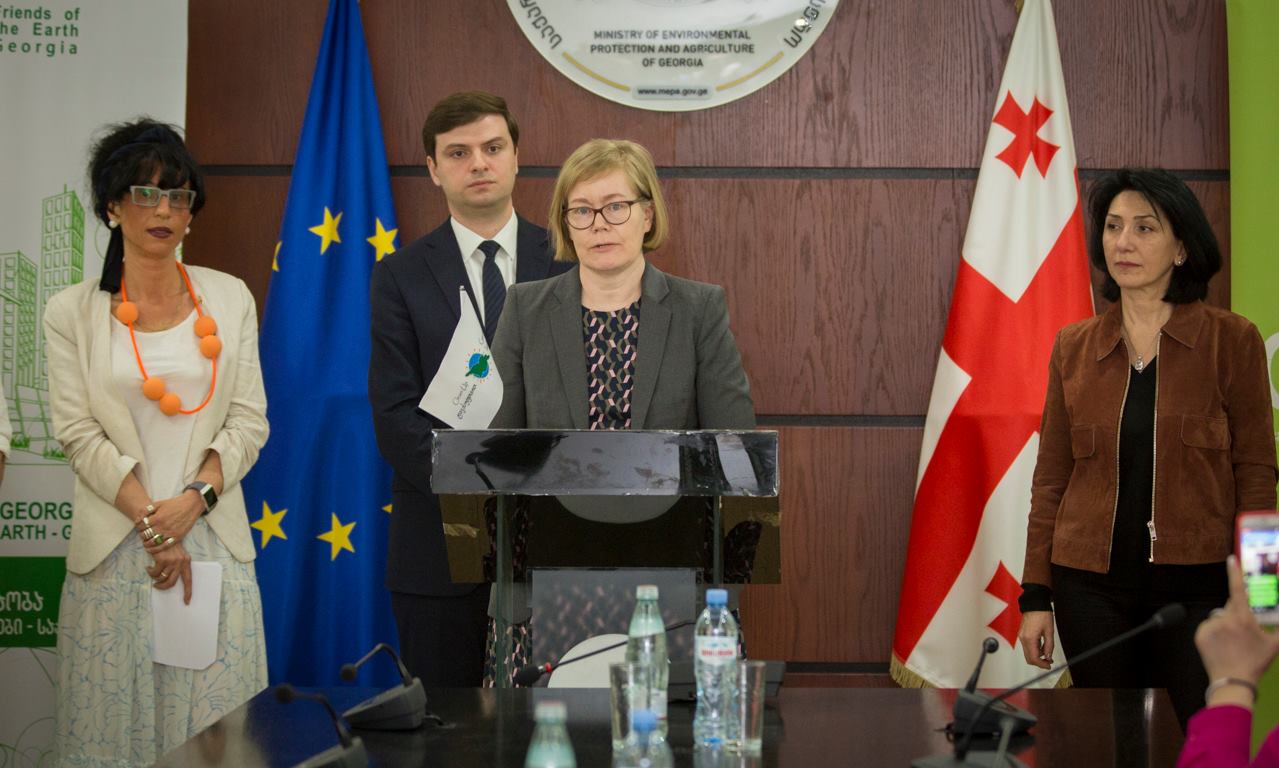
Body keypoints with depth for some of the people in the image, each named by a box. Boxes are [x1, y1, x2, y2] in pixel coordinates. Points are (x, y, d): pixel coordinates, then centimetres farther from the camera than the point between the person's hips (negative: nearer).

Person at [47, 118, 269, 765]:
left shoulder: (230, 299, 8)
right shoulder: (71, 312, 2)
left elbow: (249, 421, 4)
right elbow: (79, 435, -3)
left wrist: (192, 499, -10)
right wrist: (153, 524, -11)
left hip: (212, 535, 1)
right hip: (114, 549, -1)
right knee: (116, 712, 1)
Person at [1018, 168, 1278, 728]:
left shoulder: (1232, 341, -3)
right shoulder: (1073, 347, 5)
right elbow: (1050, 479, 8)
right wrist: (1035, 596, 5)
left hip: (1197, 586, -2)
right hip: (1093, 587, 3)